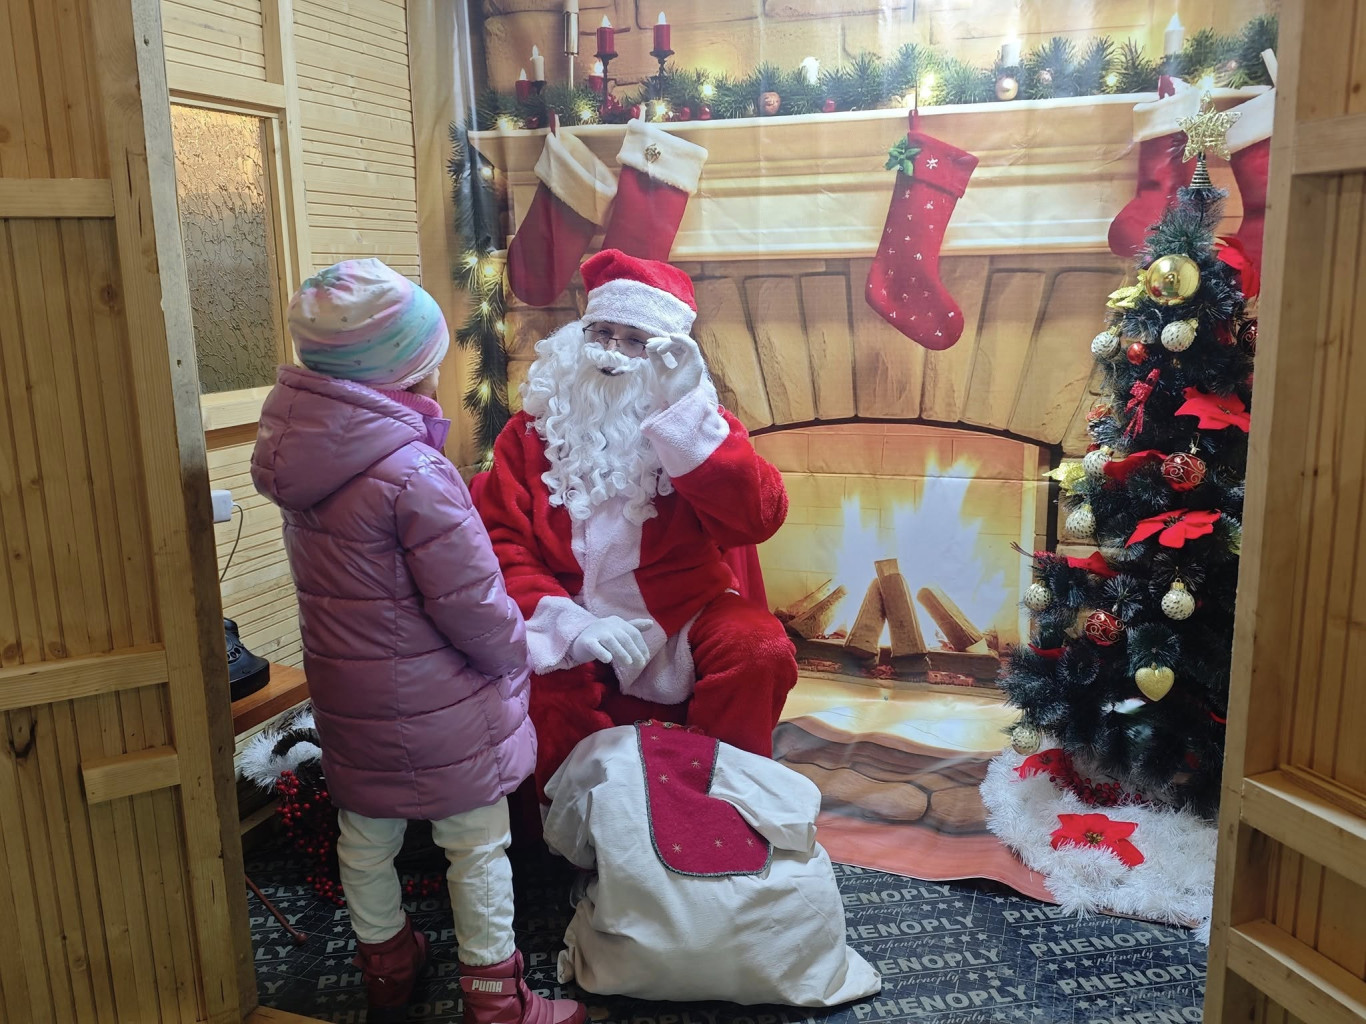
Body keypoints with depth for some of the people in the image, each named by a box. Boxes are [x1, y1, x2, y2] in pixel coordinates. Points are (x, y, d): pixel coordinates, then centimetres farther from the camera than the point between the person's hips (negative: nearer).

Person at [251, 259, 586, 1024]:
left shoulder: (302, 457, -3)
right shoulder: (414, 471, -27)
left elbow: (335, 577, 6)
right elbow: (469, 600, -24)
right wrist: (516, 652, -5)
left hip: (346, 690, 8)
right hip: (434, 702, -7)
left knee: (367, 834, 22)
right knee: (477, 844, 10)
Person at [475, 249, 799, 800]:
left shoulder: (698, 423, 4)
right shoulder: (531, 431, 3)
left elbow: (756, 521, -13)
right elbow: (501, 543, -7)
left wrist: (685, 413, -17)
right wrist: (568, 623, -23)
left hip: (685, 611, 1)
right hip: (570, 619, 0)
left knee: (762, 651, -26)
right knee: (540, 677, -31)